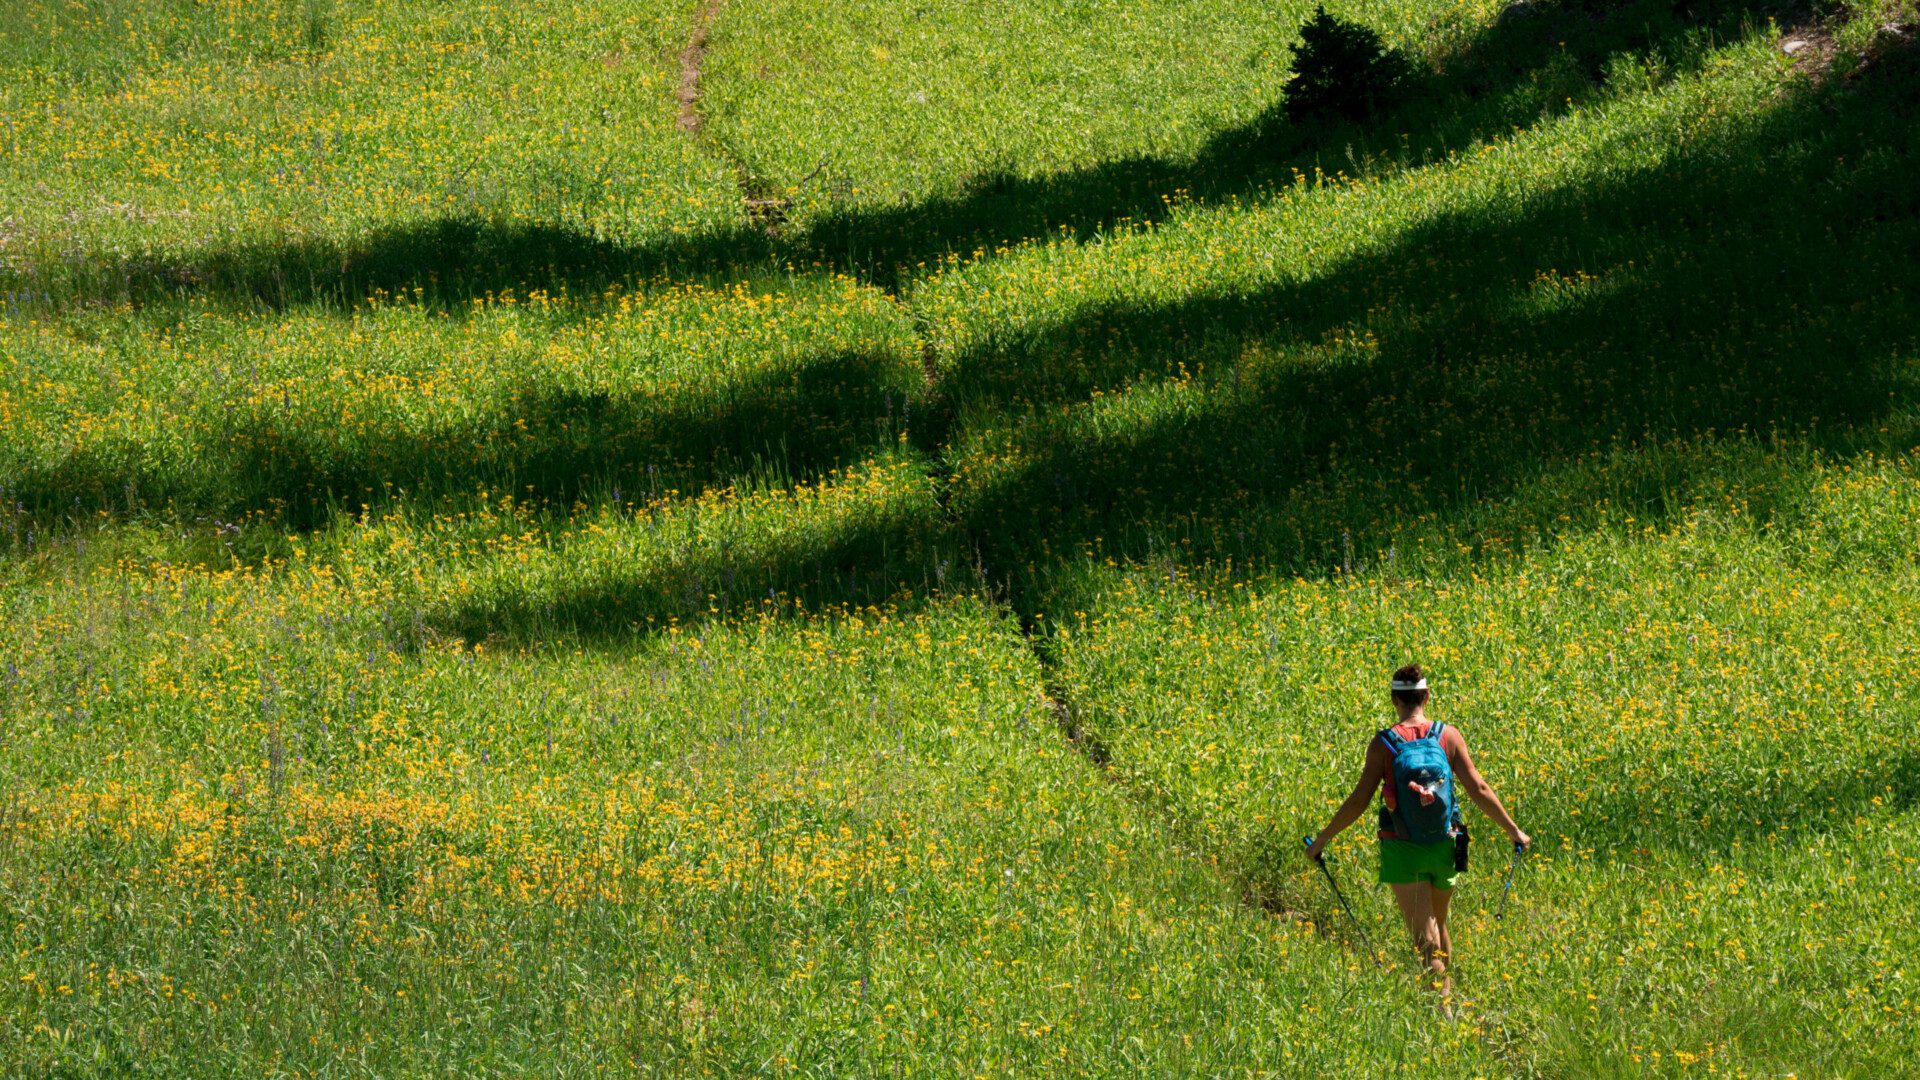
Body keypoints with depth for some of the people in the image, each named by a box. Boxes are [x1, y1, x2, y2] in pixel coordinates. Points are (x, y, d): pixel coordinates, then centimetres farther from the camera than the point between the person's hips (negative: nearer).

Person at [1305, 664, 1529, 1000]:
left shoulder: (1382, 744, -9)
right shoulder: (1449, 736, -3)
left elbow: (1358, 801, -8)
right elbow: (1478, 789, -3)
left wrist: (1322, 840, 2)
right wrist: (1513, 830, 7)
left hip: (1401, 848, -3)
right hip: (1444, 846, 3)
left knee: (1424, 936, -5)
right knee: (1438, 922, 24)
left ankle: (1442, 999, -18)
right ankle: (1448, 985, 33)